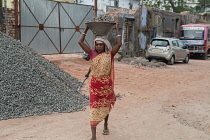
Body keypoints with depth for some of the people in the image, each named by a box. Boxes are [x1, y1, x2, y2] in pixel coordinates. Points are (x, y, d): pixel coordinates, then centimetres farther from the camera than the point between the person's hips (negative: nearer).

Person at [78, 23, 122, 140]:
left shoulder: (109, 54, -3)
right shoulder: (92, 53, -1)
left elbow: (119, 44, -13)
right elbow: (80, 42, -3)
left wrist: (117, 29, -6)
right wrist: (86, 29, 2)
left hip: (107, 84, 0)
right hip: (94, 84, 0)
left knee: (106, 106, 18)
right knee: (94, 108, -3)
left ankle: (106, 125, 44)